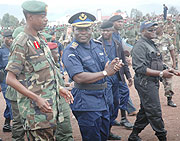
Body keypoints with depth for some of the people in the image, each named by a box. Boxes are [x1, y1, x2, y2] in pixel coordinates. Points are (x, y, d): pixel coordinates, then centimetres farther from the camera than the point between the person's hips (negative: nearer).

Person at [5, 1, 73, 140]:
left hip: (50, 106, 9)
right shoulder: (22, 43, -14)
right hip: (36, 110, -8)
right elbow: (10, 79, -17)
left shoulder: (40, 39, 14)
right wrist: (37, 98, -22)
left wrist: (59, 88, 14)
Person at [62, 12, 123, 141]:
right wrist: (105, 73, -19)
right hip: (85, 103, -8)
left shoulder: (98, 45, 11)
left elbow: (106, 67, 11)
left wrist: (113, 66, -14)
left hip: (102, 99, 8)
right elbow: (79, 78, -24)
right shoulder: (70, 52, -14)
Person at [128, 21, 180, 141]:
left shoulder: (152, 44, 19)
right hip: (145, 82, -10)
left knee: (145, 111, 15)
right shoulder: (140, 46, -12)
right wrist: (161, 73, -24)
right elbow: (140, 68, -21)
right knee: (154, 112, -4)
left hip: (153, 82, 10)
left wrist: (168, 70, 8)